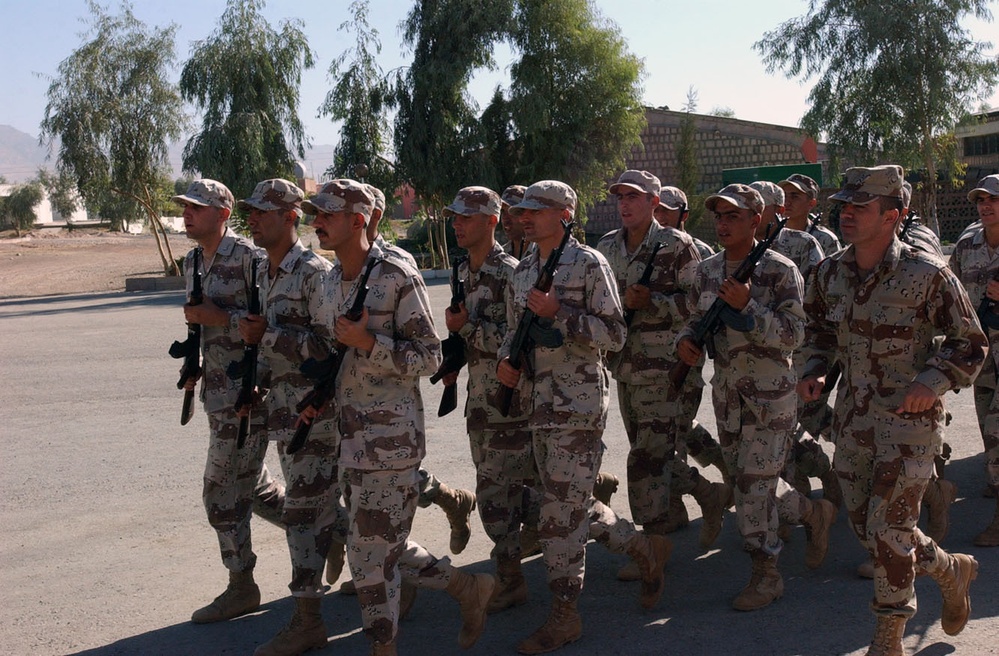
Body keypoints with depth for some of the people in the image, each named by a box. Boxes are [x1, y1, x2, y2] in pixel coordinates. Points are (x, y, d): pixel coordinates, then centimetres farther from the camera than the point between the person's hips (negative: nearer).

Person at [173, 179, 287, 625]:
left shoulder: (249, 258, -15)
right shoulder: (193, 262, 12)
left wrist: (220, 317, -21)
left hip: (248, 391, -9)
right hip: (218, 390, 9)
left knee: (223, 491, -2)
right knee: (253, 486, 16)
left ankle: (241, 587, 12)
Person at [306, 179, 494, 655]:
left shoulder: (397, 277, -13)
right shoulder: (334, 280, 11)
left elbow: (429, 358, -13)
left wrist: (368, 342, -23)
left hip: (391, 433, -9)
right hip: (351, 433, 9)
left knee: (371, 549, -1)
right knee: (383, 544, 15)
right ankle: (468, 588, 32)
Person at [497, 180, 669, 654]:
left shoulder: (589, 265, -9)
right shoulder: (522, 271, 13)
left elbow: (614, 336, -12)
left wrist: (558, 313, -20)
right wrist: (505, 361, 2)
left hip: (578, 406, -8)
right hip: (538, 405, 8)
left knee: (561, 512, -5)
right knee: (572, 506, 15)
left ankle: (564, 615, 7)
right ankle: (644, 549, 35)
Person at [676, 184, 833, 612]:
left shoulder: (780, 270, -11)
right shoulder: (708, 270, 6)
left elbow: (793, 335, -17)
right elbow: (696, 318, 17)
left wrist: (746, 306, -28)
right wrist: (687, 340, -6)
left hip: (770, 389, -7)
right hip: (726, 388, 7)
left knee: (754, 481, -7)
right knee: (745, 476, 14)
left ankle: (766, 575, 8)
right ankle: (815, 513, 39)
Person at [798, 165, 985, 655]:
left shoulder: (926, 275, -14)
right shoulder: (830, 273, 2)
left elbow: (970, 343, -6)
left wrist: (934, 382, -20)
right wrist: (814, 372, 1)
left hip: (908, 417, -6)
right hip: (852, 416, 6)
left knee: (888, 528, -6)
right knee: (865, 527, 12)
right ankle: (950, 569, 40)